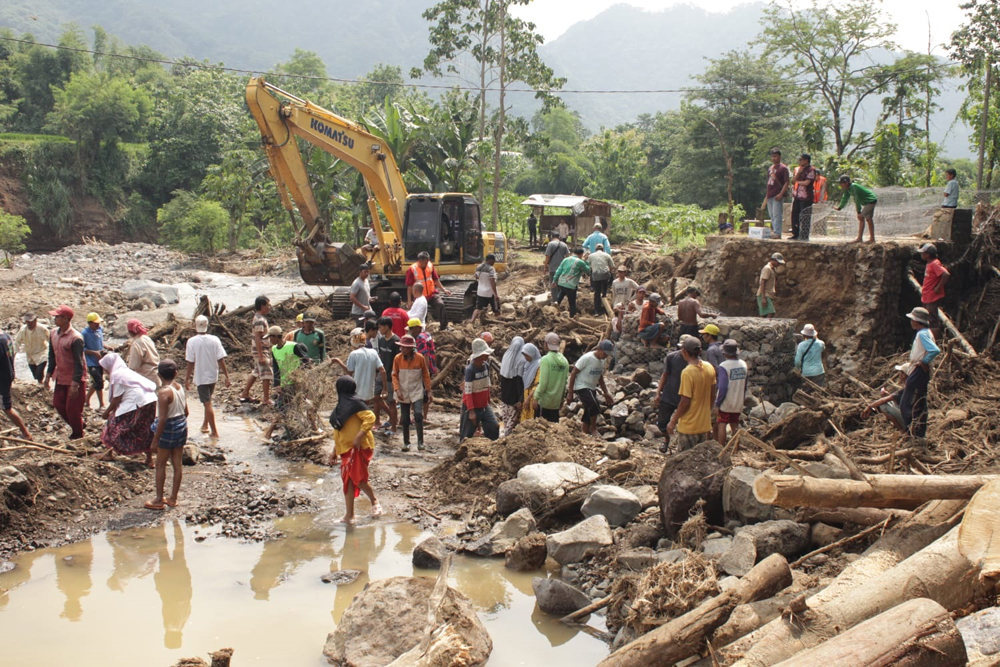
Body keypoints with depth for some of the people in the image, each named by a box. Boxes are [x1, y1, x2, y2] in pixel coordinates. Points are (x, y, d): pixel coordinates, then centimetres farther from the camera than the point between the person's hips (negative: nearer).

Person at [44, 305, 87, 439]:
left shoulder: (75, 338, -23)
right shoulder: (53, 334, 1)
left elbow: (79, 363, -22)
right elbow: (52, 356, 13)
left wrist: (75, 383, -23)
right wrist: (48, 375, 12)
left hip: (75, 379, -8)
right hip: (60, 377, 8)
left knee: (72, 408, 1)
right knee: (58, 404, 13)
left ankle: (78, 434, 21)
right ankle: (78, 425, 32)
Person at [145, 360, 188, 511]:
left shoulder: (164, 392, -21)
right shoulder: (180, 388, 2)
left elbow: (162, 419, -22)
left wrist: (155, 440, -16)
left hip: (168, 429, -7)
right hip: (181, 426, 7)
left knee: (160, 465, 6)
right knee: (177, 464, 13)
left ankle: (159, 500, 13)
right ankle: (173, 498, 22)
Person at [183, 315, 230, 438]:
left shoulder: (192, 341, -16)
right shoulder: (215, 340, -9)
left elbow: (190, 363, -13)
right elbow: (221, 360, -8)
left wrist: (187, 379, -2)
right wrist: (227, 377, -2)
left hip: (200, 377, -4)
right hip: (213, 375, 4)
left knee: (207, 403, 1)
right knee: (208, 401, 24)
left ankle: (214, 431, 1)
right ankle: (205, 425, 36)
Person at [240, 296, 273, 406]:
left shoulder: (259, 318, 13)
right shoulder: (260, 320, -19)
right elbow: (257, 338, -23)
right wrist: (261, 356, -25)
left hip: (259, 350, 10)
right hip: (261, 350, -10)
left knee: (256, 373, 18)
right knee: (266, 374, -5)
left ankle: (245, 395, 24)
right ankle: (267, 400, -1)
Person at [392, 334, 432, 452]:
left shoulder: (420, 358, -8)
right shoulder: (398, 358, -5)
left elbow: (426, 375, 1)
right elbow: (394, 375, 1)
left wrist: (428, 391, 1)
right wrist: (397, 390, -12)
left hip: (417, 391, -2)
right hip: (403, 393, 2)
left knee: (418, 414, -19)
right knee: (405, 419, 7)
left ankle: (420, 442, -9)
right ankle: (406, 443, 22)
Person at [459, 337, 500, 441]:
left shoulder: (486, 366, 0)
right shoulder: (470, 370, -21)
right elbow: (468, 392, -21)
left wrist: (488, 401, 16)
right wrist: (471, 411, -23)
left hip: (484, 405, 7)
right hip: (472, 406, -7)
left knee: (494, 426, -2)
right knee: (467, 434, 4)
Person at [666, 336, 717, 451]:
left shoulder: (687, 372, -21)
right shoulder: (709, 368, 0)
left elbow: (685, 402, -20)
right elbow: (712, 396, 9)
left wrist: (673, 422, -10)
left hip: (689, 426, -7)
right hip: (704, 424, 7)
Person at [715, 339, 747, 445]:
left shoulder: (723, 366, -20)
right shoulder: (743, 365, 0)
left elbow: (723, 387, -22)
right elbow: (745, 386, 9)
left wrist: (717, 403, -13)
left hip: (725, 403, -5)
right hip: (738, 403, 5)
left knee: (721, 425, 5)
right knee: (735, 426, 16)